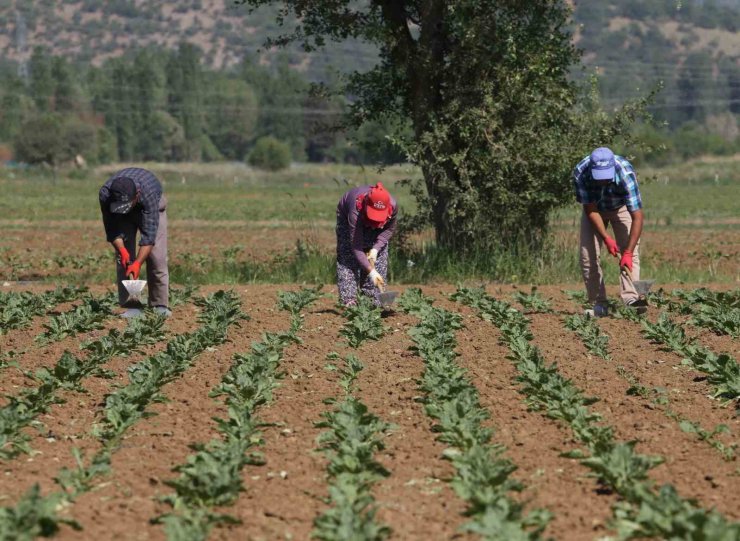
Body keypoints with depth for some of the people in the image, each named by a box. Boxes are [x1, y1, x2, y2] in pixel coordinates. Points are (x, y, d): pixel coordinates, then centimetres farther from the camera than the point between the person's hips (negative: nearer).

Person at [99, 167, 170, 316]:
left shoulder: (148, 192, -44)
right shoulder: (105, 194, -36)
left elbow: (149, 233, -43)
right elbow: (112, 229, -23)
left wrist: (138, 263, -49)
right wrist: (121, 249, -38)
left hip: (152, 208, -2)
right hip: (122, 218, 2)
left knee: (156, 257, -14)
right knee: (123, 258, -10)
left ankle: (160, 305, -9)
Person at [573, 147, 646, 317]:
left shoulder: (626, 174, -40)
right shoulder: (580, 174, -35)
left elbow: (637, 216, -39)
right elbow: (590, 209, -22)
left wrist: (628, 252, -44)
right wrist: (606, 238, -30)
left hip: (621, 207, -2)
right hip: (594, 208, 2)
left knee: (631, 252, -19)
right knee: (588, 255, -8)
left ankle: (630, 299, -26)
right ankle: (598, 304, -2)